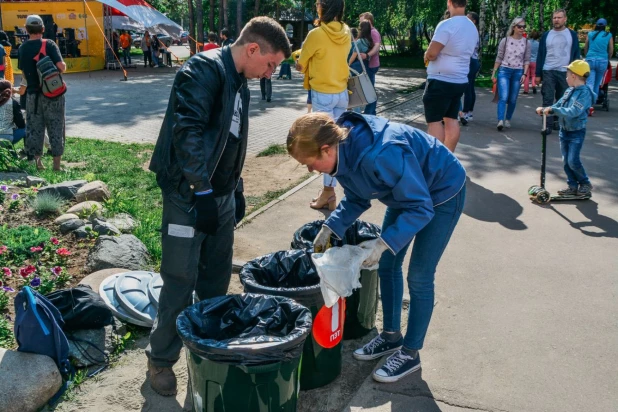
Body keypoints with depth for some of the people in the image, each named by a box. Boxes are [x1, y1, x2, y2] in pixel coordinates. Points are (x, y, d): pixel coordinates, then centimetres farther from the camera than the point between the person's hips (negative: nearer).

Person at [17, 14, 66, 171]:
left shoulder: (22, 48, 5)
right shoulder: (49, 44, -9)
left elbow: (23, 72, 10)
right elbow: (61, 67, -16)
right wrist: (63, 65, 4)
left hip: (33, 94, 3)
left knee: (34, 130, 12)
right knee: (55, 129, 4)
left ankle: (37, 163, 15)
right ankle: (56, 165, 5)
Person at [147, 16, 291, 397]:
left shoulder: (238, 80, 12)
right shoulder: (205, 69, -16)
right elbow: (187, 132, -25)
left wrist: (234, 189, 20)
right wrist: (202, 192, -25)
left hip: (221, 194, 9)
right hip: (190, 195, -8)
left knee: (217, 278, 16)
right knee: (181, 282, 0)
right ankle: (161, 358, 17)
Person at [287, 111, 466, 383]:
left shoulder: (381, 155, -41)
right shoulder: (344, 151, -15)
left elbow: (421, 209, -33)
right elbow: (357, 199, 1)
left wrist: (383, 243, -38)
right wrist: (331, 227, -11)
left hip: (442, 194, -8)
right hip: (406, 192, 8)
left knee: (419, 278, -2)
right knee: (387, 267, 12)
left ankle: (410, 354, 16)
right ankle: (391, 336, 30)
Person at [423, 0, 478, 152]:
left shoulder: (446, 25, -18)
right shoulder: (473, 28, 10)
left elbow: (431, 54, -21)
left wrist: (427, 55, 1)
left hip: (440, 81, -8)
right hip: (460, 81, 8)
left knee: (434, 121, -2)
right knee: (451, 119, 13)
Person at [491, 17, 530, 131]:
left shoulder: (526, 42, 5)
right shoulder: (505, 40, -1)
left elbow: (527, 60, 7)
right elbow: (499, 58, 3)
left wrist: (524, 74, -3)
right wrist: (493, 73, 2)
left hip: (518, 72, 2)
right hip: (504, 71, -2)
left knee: (512, 99, 4)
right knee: (503, 97, -16)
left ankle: (508, 119, 18)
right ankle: (500, 121, -23)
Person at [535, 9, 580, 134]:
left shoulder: (572, 34, 5)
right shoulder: (546, 35, 6)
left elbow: (576, 55, 6)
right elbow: (540, 55, 7)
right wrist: (538, 74, 3)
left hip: (565, 72, 0)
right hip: (548, 72, 0)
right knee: (548, 99, -5)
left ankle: (557, 121, 20)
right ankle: (548, 124, -4)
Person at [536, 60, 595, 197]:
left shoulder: (585, 93, -18)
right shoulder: (569, 91, 7)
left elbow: (573, 112, -29)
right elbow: (558, 106, 11)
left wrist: (552, 110, -33)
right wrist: (544, 109, -5)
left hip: (577, 133, -8)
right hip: (564, 131, 8)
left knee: (573, 161, -10)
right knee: (566, 161, 9)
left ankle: (585, 184, 11)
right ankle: (573, 186, 20)